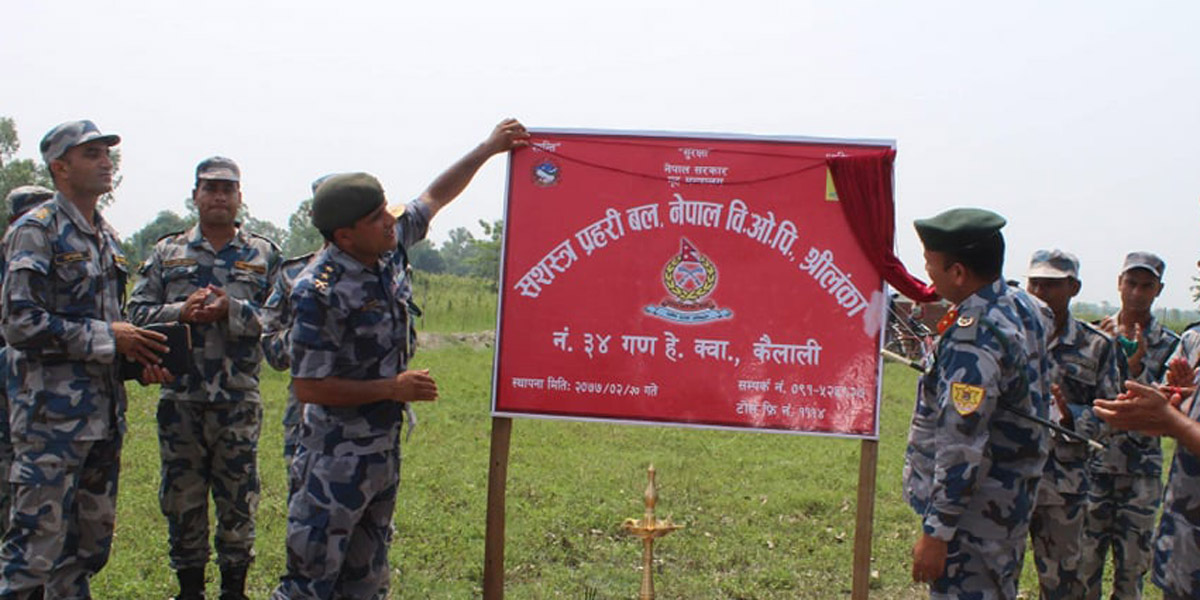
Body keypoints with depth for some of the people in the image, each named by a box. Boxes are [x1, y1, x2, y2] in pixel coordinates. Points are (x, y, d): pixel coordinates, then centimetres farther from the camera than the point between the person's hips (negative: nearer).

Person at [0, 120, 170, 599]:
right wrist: (108, 338, -17)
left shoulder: (106, 237, 15)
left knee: (91, 545, 15)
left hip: (105, 413, 8)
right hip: (51, 417, -8)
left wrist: (139, 356, 5)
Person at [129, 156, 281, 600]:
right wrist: (182, 312, -11)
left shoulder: (263, 254, 6)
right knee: (182, 496, 8)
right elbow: (137, 310, 5)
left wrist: (232, 310, -15)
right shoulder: (167, 253, 10)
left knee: (238, 497, 6)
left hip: (239, 398, -1)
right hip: (180, 397, 1)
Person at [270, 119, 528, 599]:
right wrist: (392, 388, -18)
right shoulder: (319, 291, -23)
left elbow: (434, 198, 15)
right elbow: (307, 387, -21)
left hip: (385, 447, 8)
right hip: (335, 456, -8)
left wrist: (488, 148, 12)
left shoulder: (386, 248, -2)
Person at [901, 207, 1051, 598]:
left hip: (974, 516, -10)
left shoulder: (975, 336, -25)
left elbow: (962, 446, -26)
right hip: (1012, 501, 10)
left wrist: (936, 531, -22)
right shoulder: (1023, 306, 4)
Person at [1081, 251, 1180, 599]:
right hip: (1094, 462, 0)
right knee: (1085, 558, 5)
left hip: (1141, 469, 0)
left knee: (1132, 564, 8)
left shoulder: (1168, 344, 0)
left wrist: (1136, 366, -21)